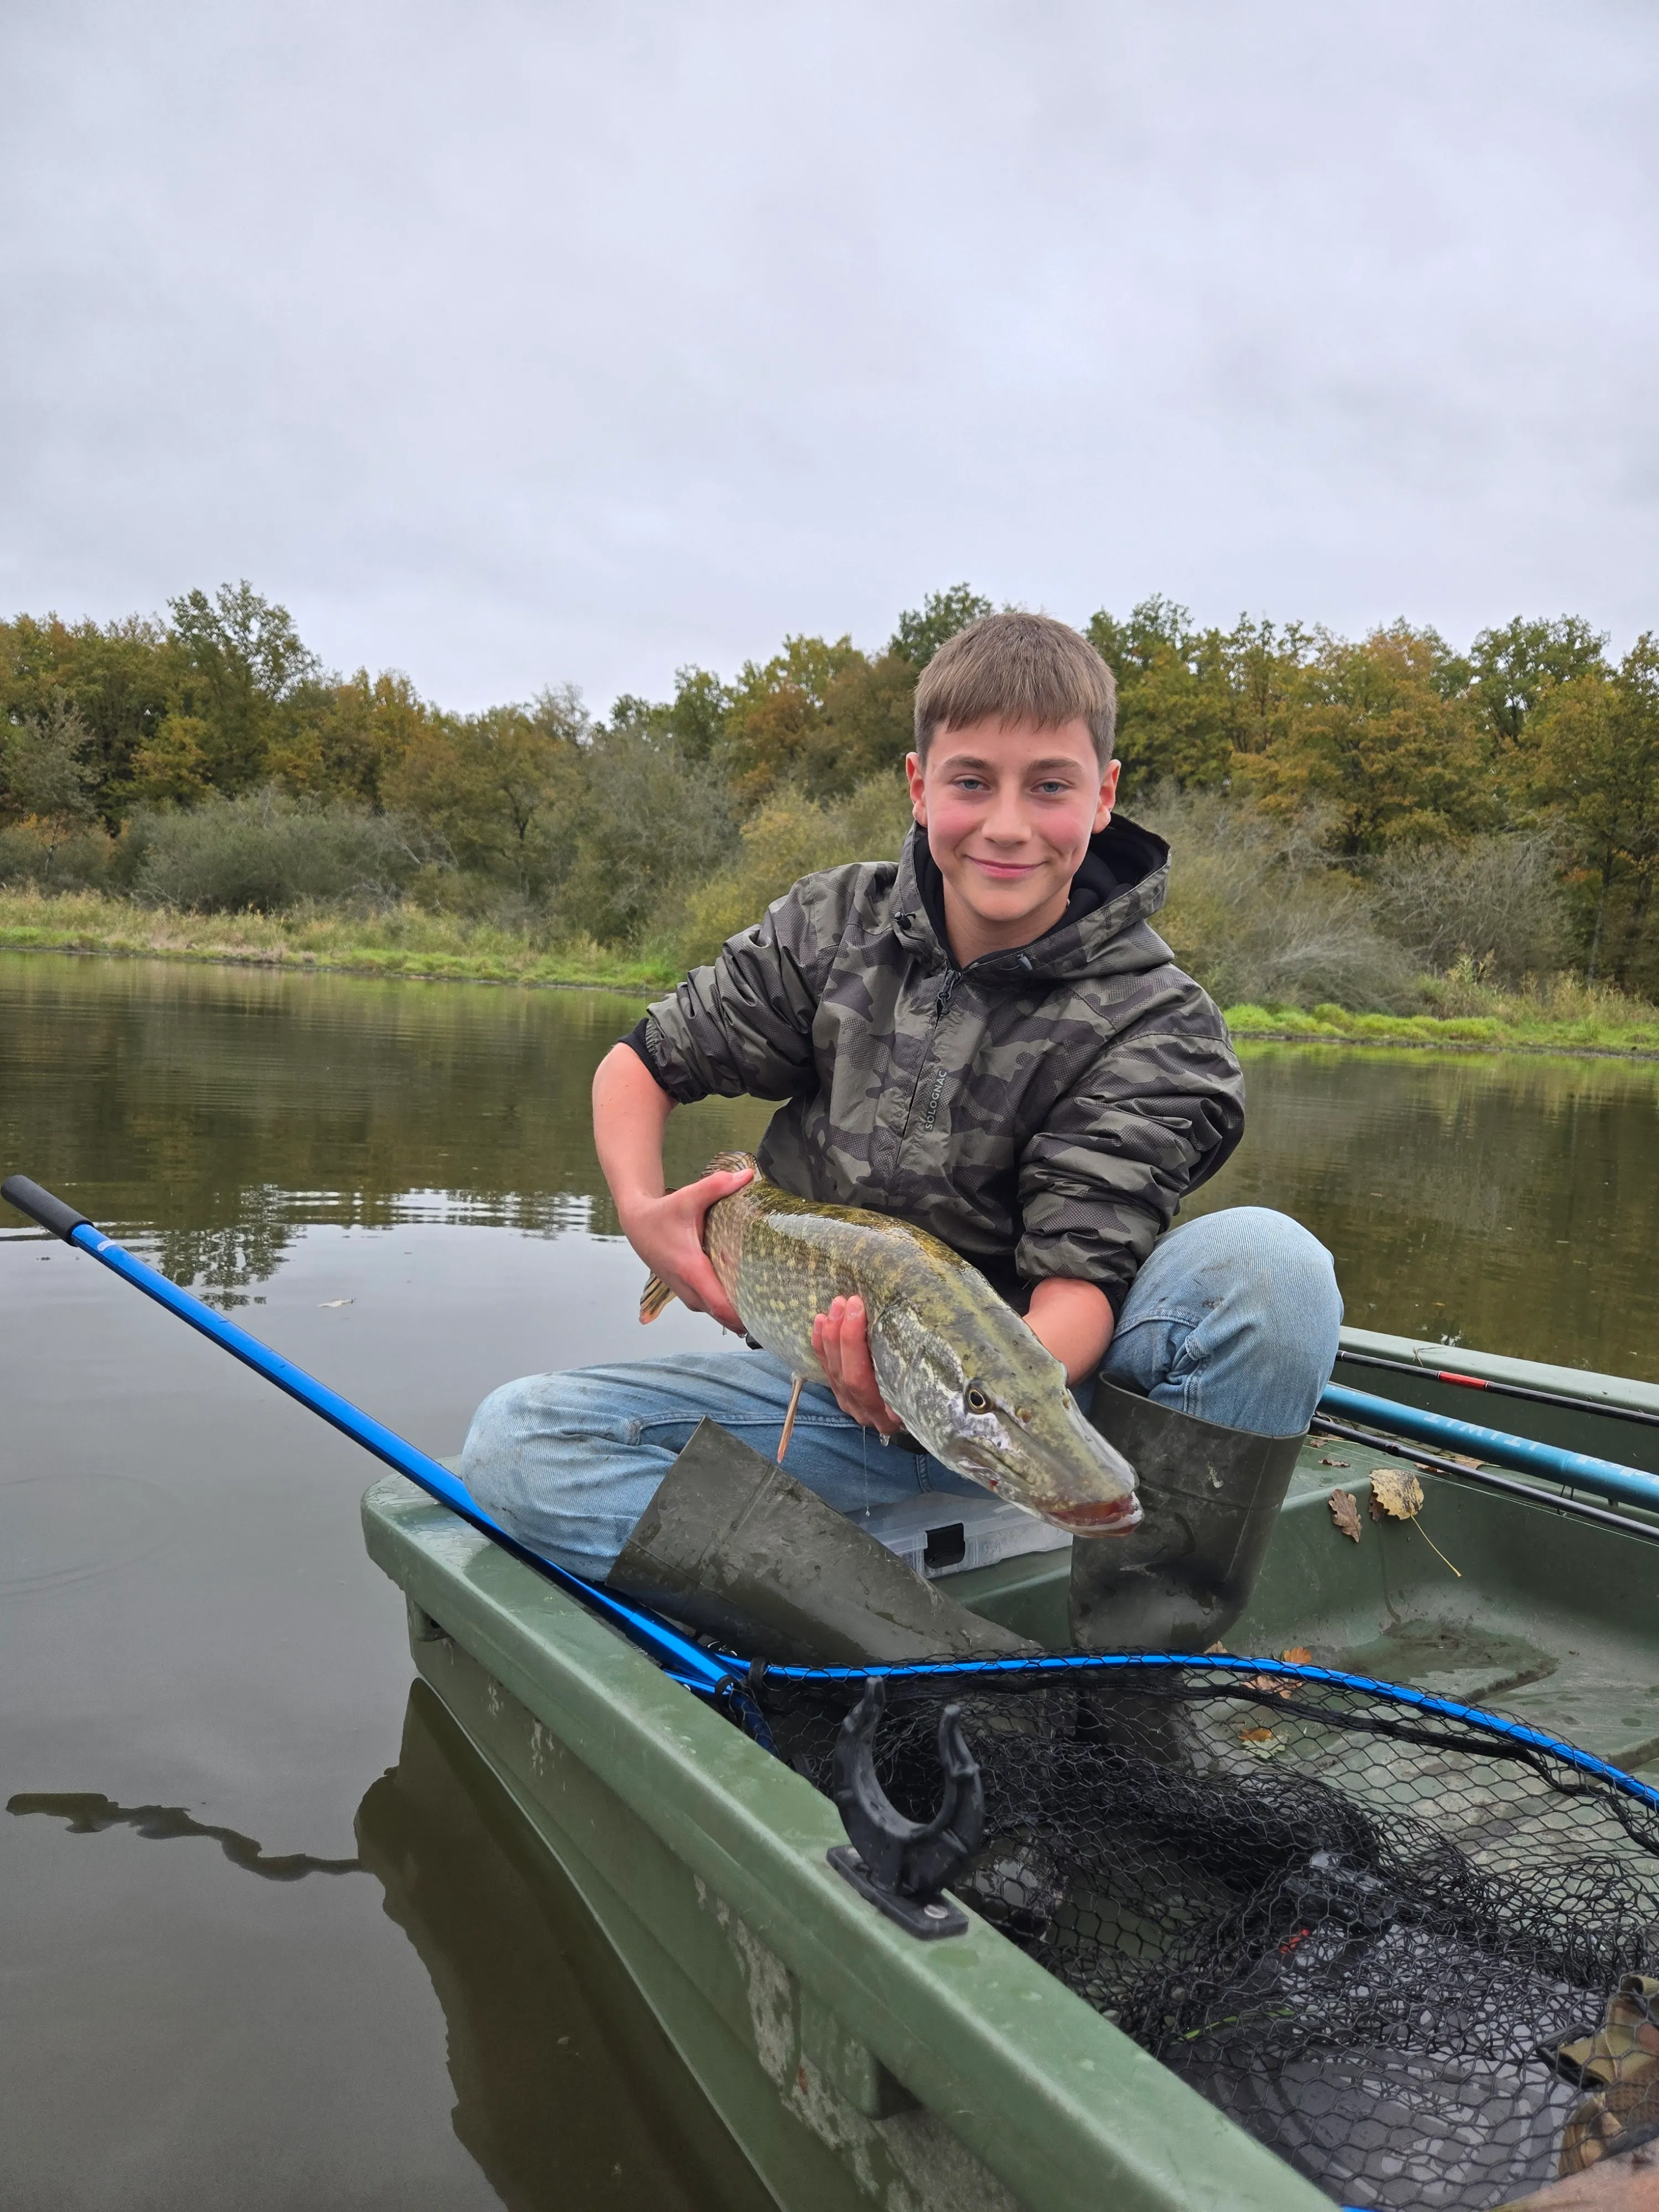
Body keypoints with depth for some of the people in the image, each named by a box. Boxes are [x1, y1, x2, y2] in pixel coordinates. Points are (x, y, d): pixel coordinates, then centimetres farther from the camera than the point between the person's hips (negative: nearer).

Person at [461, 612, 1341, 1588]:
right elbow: (643, 1064, 9)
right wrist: (643, 1209, -11)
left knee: (1266, 1260, -31)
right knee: (515, 1440, -19)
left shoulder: (1154, 1023, -11)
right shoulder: (835, 926, -1)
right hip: (829, 1384, 3)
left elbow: (1082, 1276, -21)